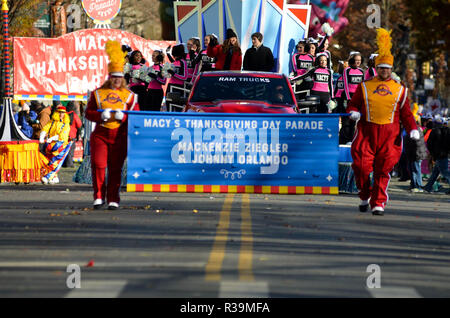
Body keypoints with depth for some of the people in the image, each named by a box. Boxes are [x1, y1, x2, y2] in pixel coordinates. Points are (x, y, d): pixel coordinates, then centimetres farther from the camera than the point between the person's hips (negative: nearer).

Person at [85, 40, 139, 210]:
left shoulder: (129, 95, 8)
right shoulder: (97, 93, 9)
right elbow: (89, 113, 7)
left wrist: (123, 116, -14)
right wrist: (101, 115, -12)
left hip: (119, 137, 0)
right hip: (100, 135, 0)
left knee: (115, 169, 0)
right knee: (98, 165, -11)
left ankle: (113, 199, 6)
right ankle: (99, 196, 1)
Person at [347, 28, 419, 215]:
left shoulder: (400, 90, 12)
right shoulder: (364, 87, 11)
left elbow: (406, 113, 12)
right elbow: (353, 104, 15)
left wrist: (413, 130, -2)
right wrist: (353, 113, -8)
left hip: (390, 135, 0)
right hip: (367, 132, 0)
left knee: (383, 170, -4)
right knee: (361, 166, -6)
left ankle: (378, 204, 1)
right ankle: (365, 197, 17)